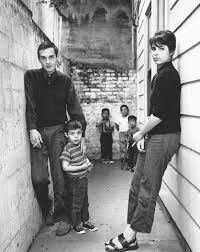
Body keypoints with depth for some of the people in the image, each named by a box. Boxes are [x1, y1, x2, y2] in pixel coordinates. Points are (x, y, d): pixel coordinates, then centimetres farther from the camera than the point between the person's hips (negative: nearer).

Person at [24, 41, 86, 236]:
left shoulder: (65, 81, 8)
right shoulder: (31, 77, 5)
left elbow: (74, 109, 6)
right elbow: (29, 105, -2)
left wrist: (80, 134, 0)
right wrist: (32, 129, -13)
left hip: (58, 130, 0)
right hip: (38, 131, 0)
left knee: (58, 174, -10)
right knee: (38, 178, -8)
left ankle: (61, 216, 2)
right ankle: (46, 211, 19)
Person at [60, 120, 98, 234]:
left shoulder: (80, 145, 0)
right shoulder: (67, 149, -22)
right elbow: (65, 167, -24)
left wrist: (88, 163, -1)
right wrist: (82, 167, -24)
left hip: (84, 178, 7)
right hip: (75, 181, -7)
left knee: (85, 202, 21)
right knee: (76, 204, 8)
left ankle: (86, 221, 38)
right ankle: (77, 224, 26)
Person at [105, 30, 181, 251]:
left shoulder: (168, 75, -12)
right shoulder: (160, 75, 17)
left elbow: (160, 113, -18)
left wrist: (141, 133, -6)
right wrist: (143, 135, 8)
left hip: (164, 137, -10)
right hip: (154, 137, 10)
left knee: (148, 189, -2)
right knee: (136, 185, 10)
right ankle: (130, 234, 19)